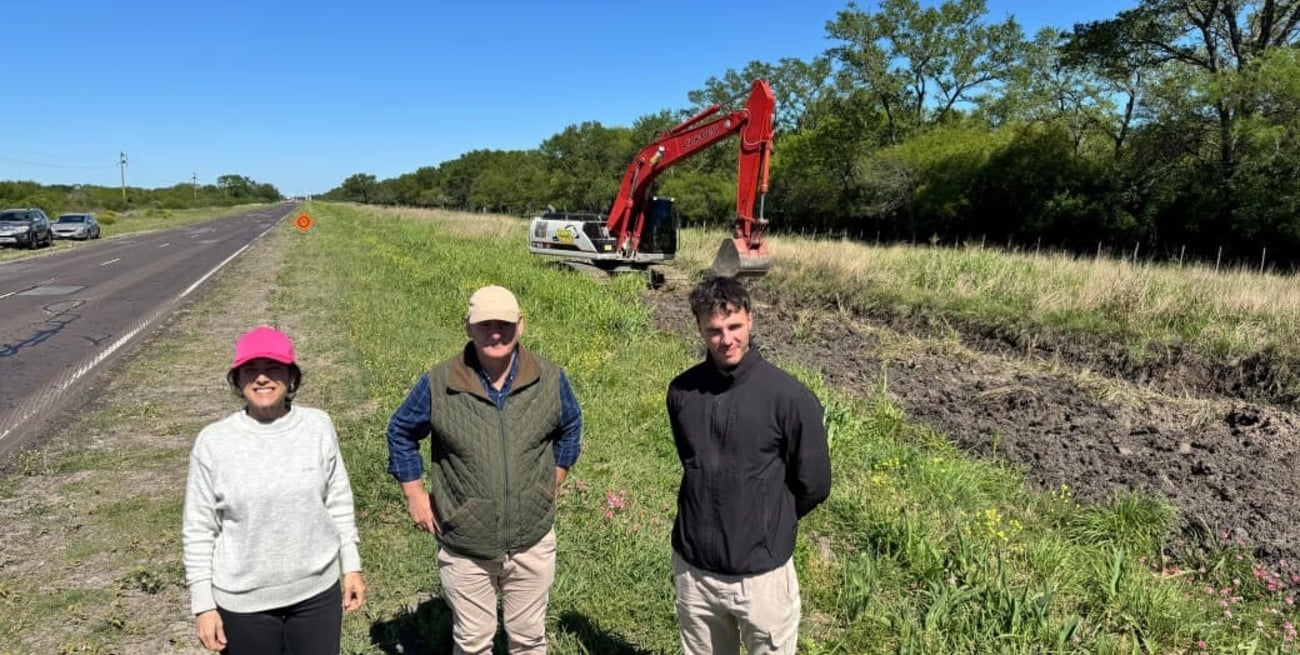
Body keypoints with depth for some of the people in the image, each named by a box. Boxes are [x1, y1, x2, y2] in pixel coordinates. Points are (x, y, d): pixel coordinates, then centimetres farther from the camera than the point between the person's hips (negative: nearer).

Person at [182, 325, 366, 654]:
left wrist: (351, 567, 5)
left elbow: (338, 503, 2)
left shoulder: (318, 427, -8)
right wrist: (203, 604, -3)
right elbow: (199, 531, -4)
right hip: (243, 601, -1)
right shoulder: (213, 442, -12)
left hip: (317, 591, 1)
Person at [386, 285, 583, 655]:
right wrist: (415, 496, 1)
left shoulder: (551, 380, -9)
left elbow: (570, 427, 10)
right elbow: (401, 432, 4)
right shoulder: (438, 385, -14)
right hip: (465, 547, -1)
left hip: (532, 541, 1)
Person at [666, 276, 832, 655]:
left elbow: (813, 486, -6)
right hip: (692, 568, 4)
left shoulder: (790, 398, -16)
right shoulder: (682, 391, -4)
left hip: (761, 573, -3)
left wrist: (767, 524, 5)